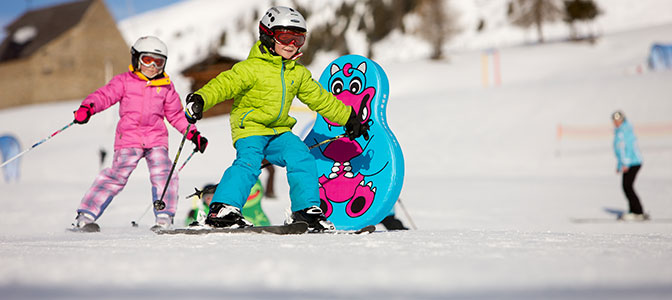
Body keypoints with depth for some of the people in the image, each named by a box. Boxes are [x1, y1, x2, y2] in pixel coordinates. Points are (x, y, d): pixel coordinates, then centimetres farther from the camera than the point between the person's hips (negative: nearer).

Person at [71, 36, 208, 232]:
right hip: (129, 139, -3)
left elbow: (176, 114, 22)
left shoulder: (166, 87, 15)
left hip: (156, 139, 3)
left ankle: (164, 221, -6)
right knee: (116, 175, -10)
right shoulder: (124, 81, 6)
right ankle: (85, 217, -4)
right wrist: (87, 108, -23)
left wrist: (193, 134, 16)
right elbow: (105, 95, -4)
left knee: (163, 175, -15)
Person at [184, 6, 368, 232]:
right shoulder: (252, 67, -10)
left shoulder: (298, 73, 12)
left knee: (302, 160, -11)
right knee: (248, 163, -27)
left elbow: (320, 98, 21)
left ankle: (306, 210, 0)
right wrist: (200, 99, -38)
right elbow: (225, 83, -20)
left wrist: (349, 118, 23)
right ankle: (222, 210, -25)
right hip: (250, 129, -6)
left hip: (279, 132, 6)